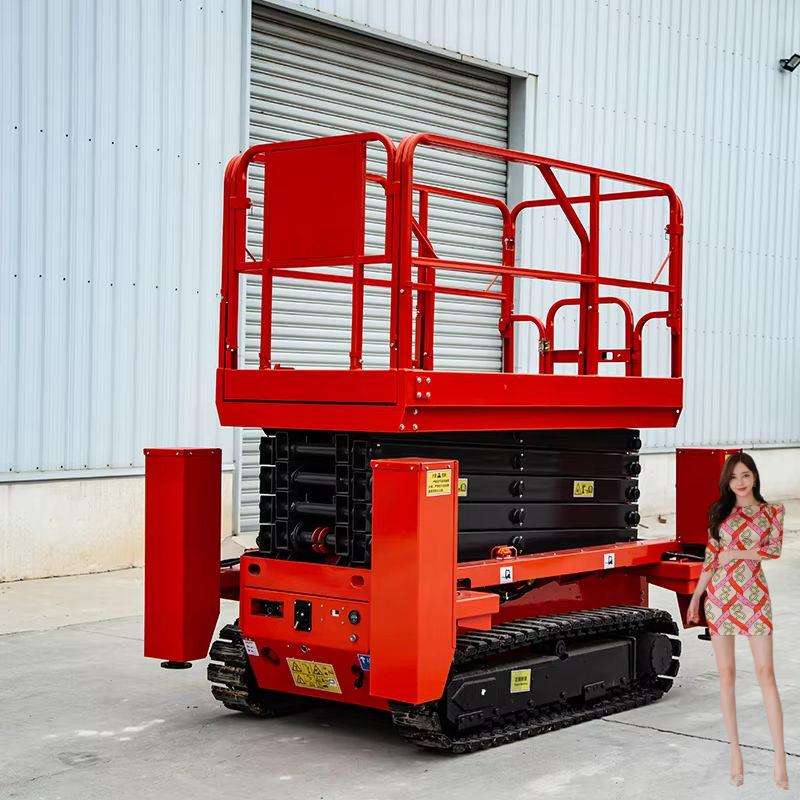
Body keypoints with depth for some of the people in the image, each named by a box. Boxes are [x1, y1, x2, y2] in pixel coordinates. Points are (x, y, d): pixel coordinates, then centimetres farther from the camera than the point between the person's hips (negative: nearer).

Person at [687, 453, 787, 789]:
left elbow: (775, 550, -4)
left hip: (754, 595, -2)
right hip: (720, 594, 2)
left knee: (765, 672, -7)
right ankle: (735, 751, 7)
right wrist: (695, 596, 7)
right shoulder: (720, 511, 9)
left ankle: (779, 756, -7)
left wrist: (737, 553, -10)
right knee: (726, 674, 1)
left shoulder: (772, 511, 6)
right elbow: (711, 557, 10)